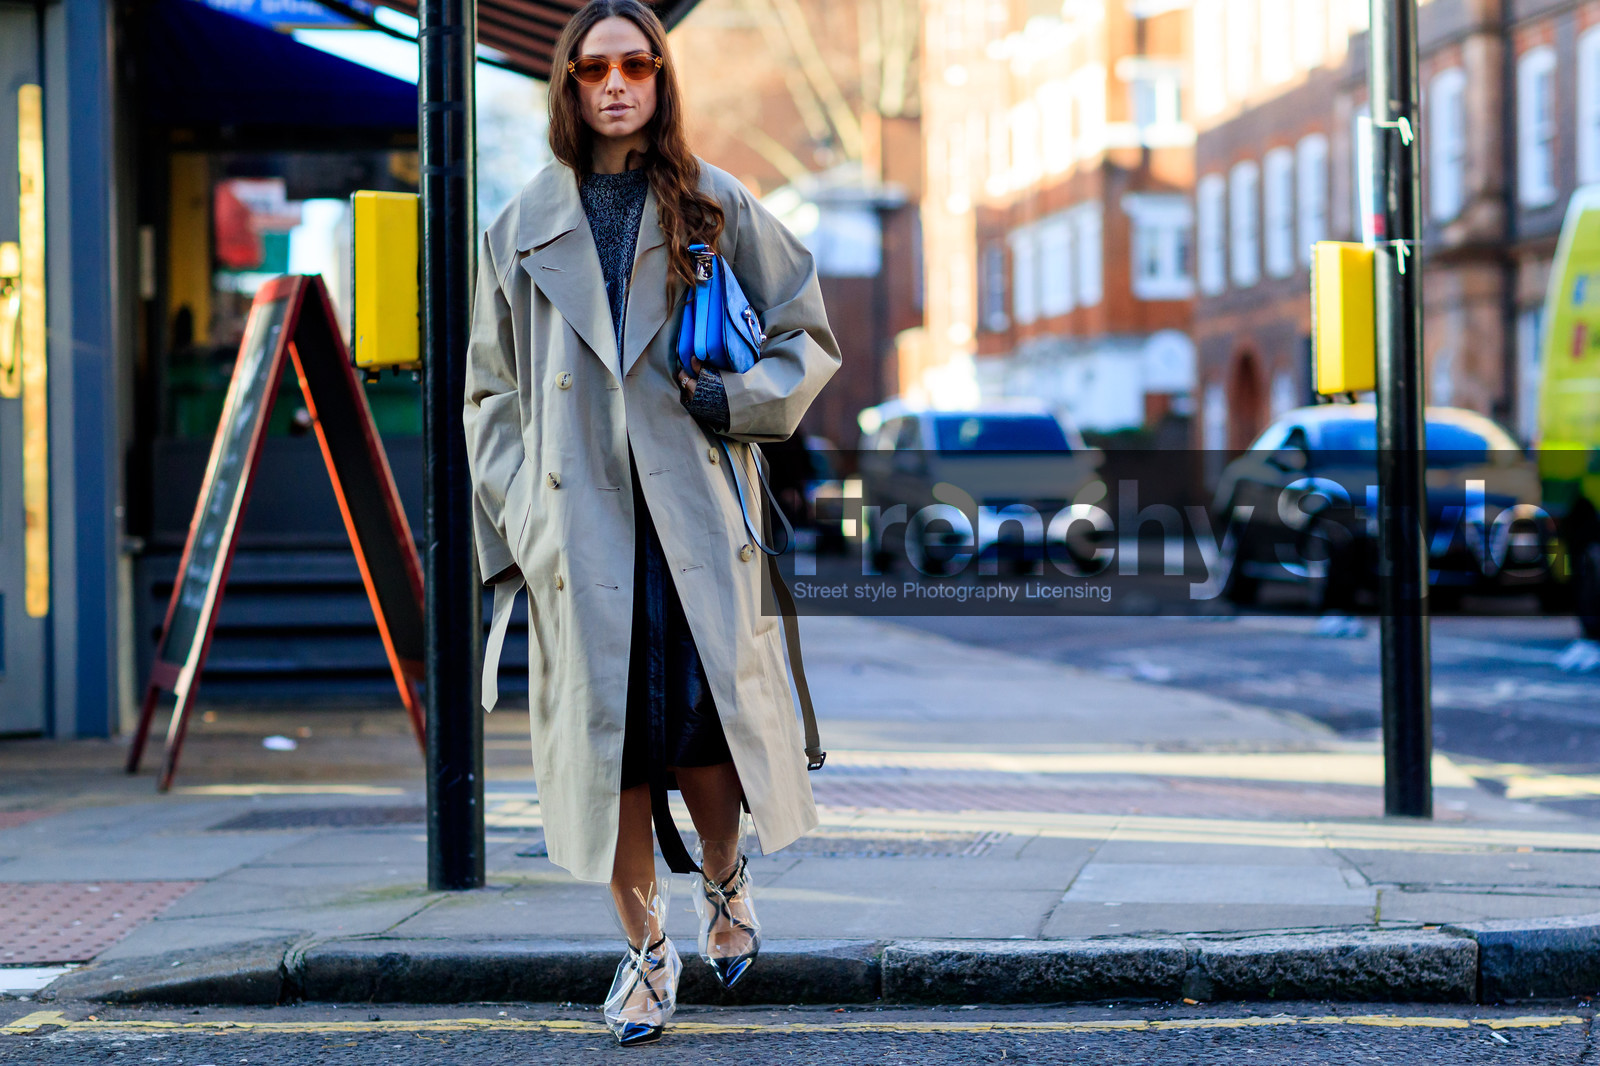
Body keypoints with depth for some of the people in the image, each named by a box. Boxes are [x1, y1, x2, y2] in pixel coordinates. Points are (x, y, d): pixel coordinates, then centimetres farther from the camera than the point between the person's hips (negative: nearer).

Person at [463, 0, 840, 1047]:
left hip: (694, 511, -1)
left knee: (704, 707, -9)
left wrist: (736, 398, -4)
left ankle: (724, 878, 23)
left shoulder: (716, 207, 9)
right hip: (577, 517, 1)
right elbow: (490, 390, 14)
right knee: (609, 725, -2)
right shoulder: (525, 226, 11)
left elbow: (807, 335, 14)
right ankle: (647, 948, 12)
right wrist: (515, 519, 4)